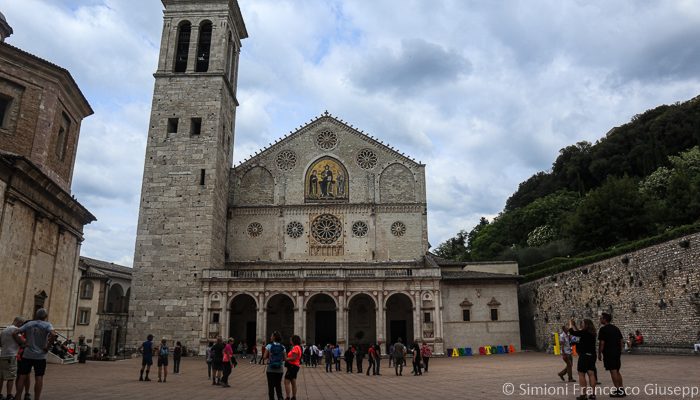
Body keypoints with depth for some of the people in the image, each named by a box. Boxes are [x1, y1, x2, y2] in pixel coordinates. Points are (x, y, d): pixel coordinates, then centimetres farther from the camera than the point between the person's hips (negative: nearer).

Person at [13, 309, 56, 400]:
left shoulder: (29, 324, 7)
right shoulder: (47, 325, -5)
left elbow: (15, 334, 0)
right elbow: (53, 335, -23)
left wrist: (22, 343, 1)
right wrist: (47, 346, -11)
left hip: (27, 355, 3)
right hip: (40, 356, -3)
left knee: (22, 377, 9)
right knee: (39, 378, 3)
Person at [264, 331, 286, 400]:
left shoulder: (269, 346, -7)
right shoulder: (282, 347, 0)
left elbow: (265, 357, -10)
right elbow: (285, 359, 1)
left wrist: (269, 357, 10)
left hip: (270, 369, -2)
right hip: (280, 369, 3)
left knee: (271, 385, 8)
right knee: (278, 385, 14)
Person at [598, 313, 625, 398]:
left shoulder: (603, 329, -10)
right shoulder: (616, 328, 13)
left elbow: (601, 343, -13)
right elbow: (621, 341, 15)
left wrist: (599, 354, -6)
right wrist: (620, 351, 21)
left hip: (608, 353, -8)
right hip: (617, 352, 8)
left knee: (613, 371, -5)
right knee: (617, 371, 16)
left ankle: (617, 391, -5)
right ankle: (621, 390, 19)